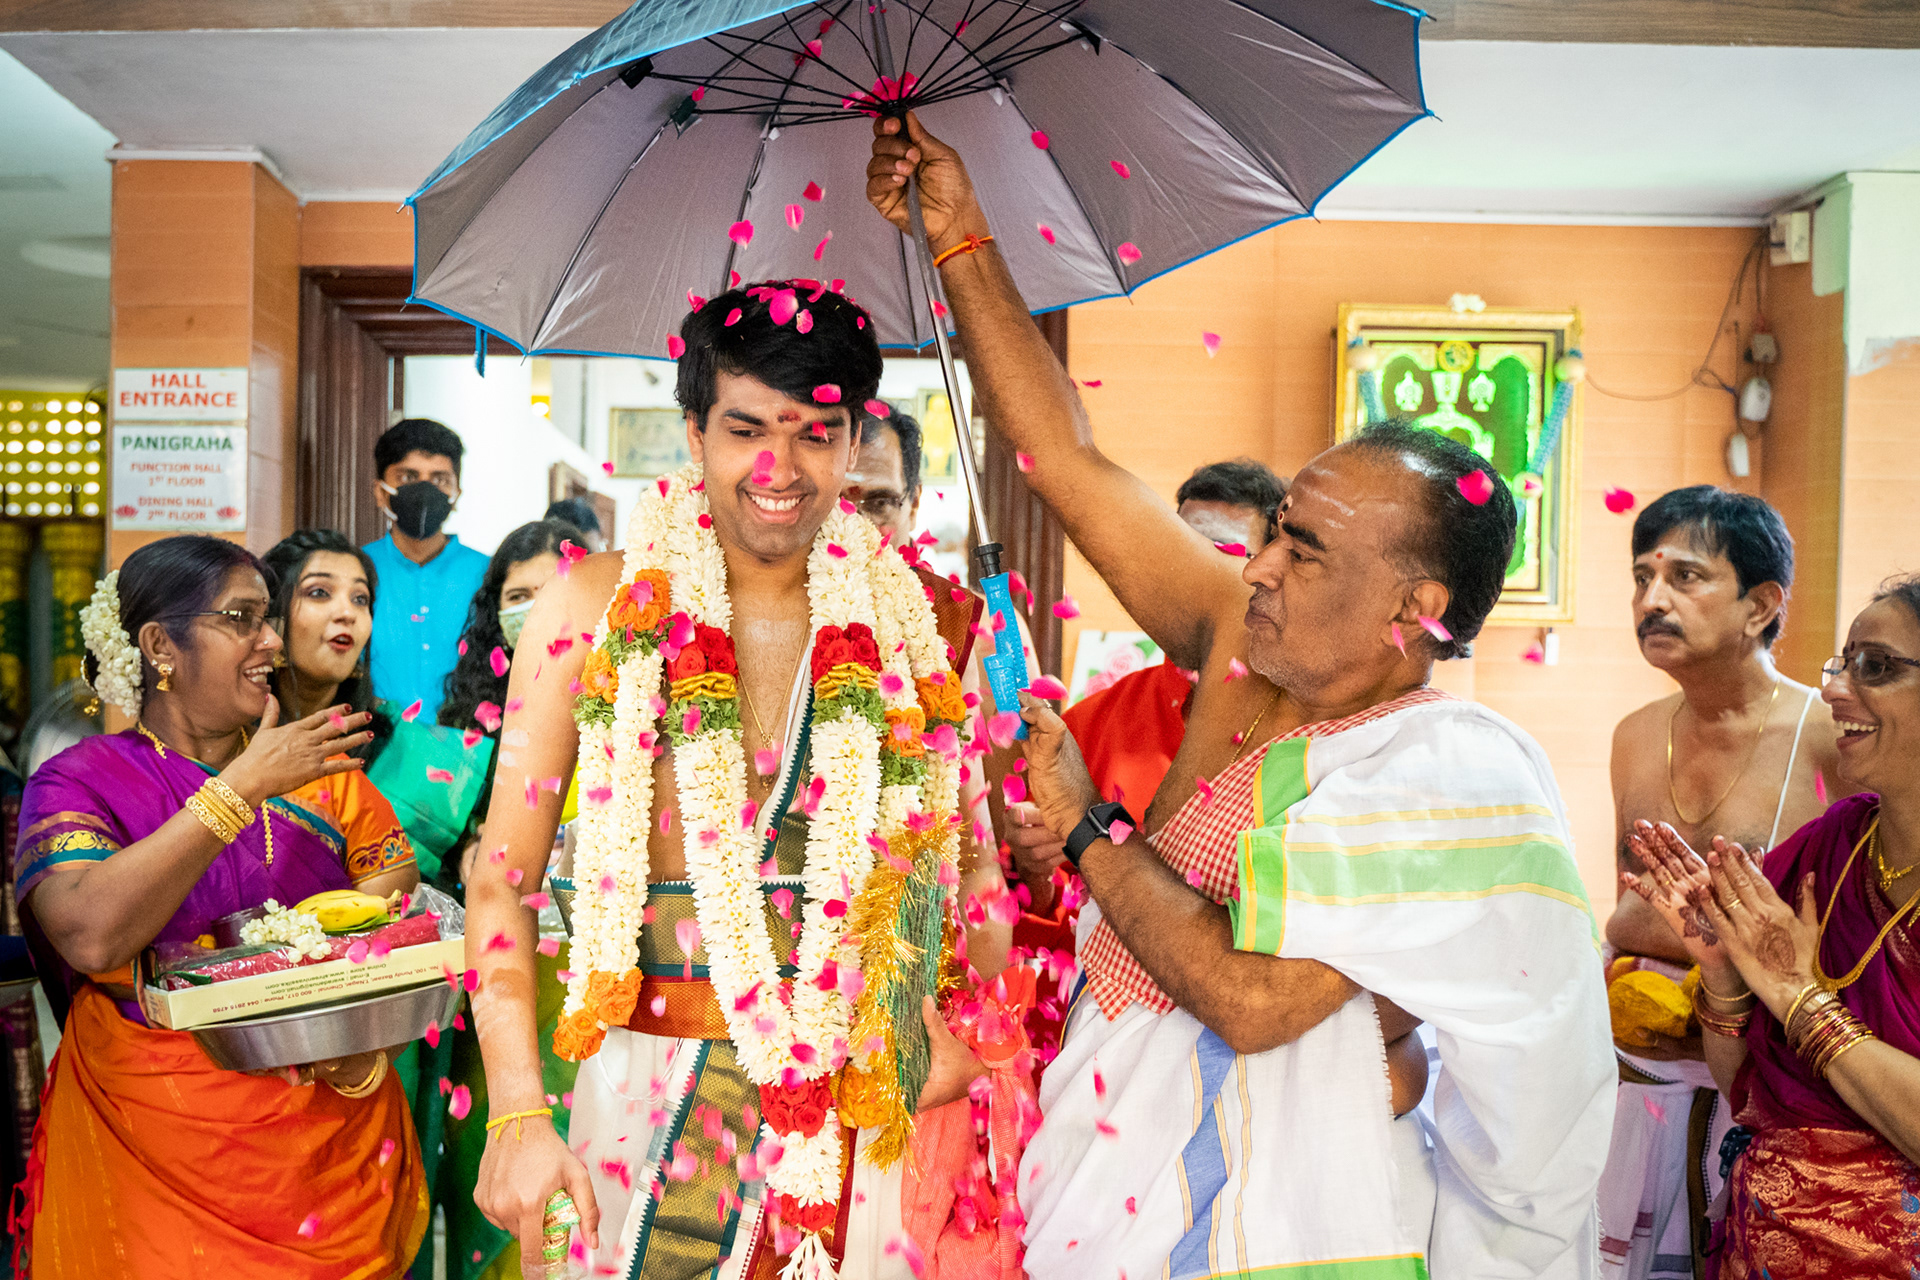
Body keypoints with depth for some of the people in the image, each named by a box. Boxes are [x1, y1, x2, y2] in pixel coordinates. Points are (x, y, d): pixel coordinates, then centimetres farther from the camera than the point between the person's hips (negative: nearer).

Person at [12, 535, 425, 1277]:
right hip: (163, 1142, -3)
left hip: (334, 1127, 3)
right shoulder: (80, 781, -6)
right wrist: (243, 787, -23)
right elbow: (90, 936, -25)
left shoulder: (320, 770, 3)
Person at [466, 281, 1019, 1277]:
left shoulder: (906, 624, 0)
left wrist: (975, 1028, -2)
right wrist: (518, 1112, -14)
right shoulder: (594, 608, -6)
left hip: (862, 1091, 2)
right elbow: (503, 875, -6)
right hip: (653, 1083, -1)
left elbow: (970, 852, 11)